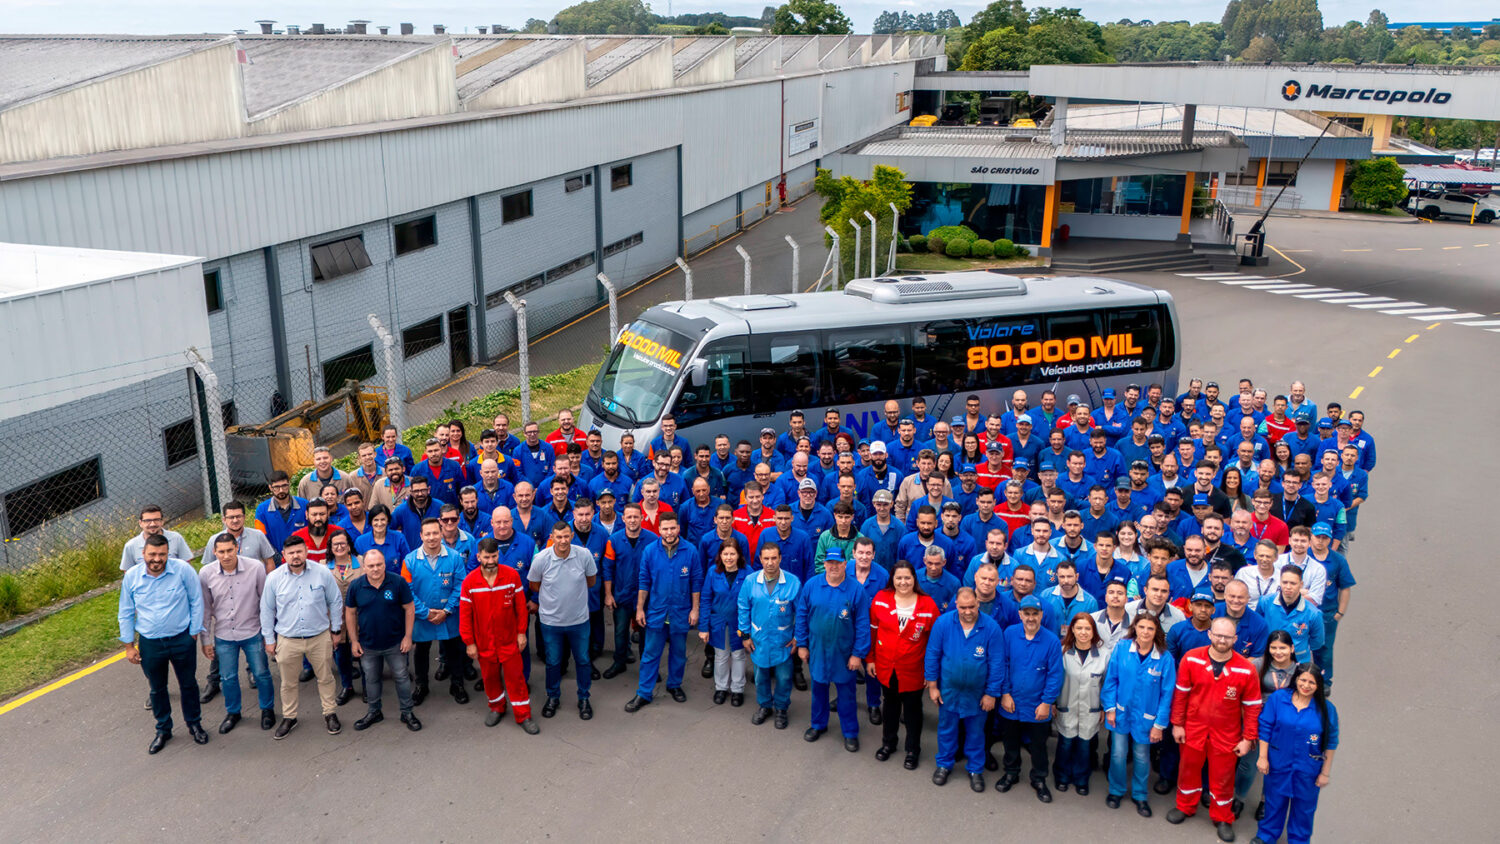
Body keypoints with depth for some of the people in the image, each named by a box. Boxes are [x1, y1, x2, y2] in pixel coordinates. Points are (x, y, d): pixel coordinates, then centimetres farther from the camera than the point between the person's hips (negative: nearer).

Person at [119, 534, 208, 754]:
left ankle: (194, 724, 36)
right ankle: (163, 730, 36)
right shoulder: (131, 576, -9)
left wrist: (193, 633, -2)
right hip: (150, 643, 2)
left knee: (188, 684, 15)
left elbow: (196, 602, -4)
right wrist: (129, 645, 5)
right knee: (157, 689, 17)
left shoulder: (183, 570, -16)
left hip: (181, 639, -2)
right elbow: (126, 613, 4)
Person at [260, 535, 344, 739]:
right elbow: (267, 611, 5)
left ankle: (330, 713, 29)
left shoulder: (322, 573, -8)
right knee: (288, 682, 13)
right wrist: (269, 640, 6)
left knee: (325, 678, 12)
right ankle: (289, 717, 31)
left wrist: (336, 630, 7)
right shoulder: (274, 578, -7)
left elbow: (335, 603, 4)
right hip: (287, 640, 0)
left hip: (320, 637, 0)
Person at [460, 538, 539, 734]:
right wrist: (469, 643, -4)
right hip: (484, 642, 1)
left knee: (515, 677, 6)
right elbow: (465, 615, -6)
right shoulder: (469, 582, -12)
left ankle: (523, 716, 18)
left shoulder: (512, 575, -12)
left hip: (509, 639, -1)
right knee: (489, 676, 16)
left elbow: (520, 606, -3)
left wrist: (521, 632, -2)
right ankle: (496, 708, 39)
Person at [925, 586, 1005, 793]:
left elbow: (997, 663, -11)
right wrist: (932, 685, -3)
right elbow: (932, 654, -5)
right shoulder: (943, 622, -15)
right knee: (946, 729, 18)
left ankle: (975, 769, 36)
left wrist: (992, 693, -8)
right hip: (948, 690, 1)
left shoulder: (991, 627, -18)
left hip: (978, 693, -1)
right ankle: (944, 764, 39)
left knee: (976, 732, 16)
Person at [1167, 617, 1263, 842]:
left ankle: (1222, 818, 37)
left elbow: (1252, 707, -7)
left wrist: (1248, 739, -4)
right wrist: (1177, 724, -1)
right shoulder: (1191, 659, -14)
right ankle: (1185, 806, 44)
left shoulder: (1246, 669, -17)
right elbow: (1181, 693, -4)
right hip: (1193, 728, 1)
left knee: (1222, 777, 14)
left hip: (1226, 734, -1)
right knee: (1189, 768, 19)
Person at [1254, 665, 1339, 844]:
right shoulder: (1277, 698, -10)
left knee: (1304, 807, 15)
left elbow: (1331, 743, -2)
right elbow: (1265, 729, -3)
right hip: (1278, 764, 0)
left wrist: (1325, 773, 1)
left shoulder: (1326, 709, -10)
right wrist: (1263, 757, -3)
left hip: (1308, 769, 0)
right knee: (1275, 802, 16)